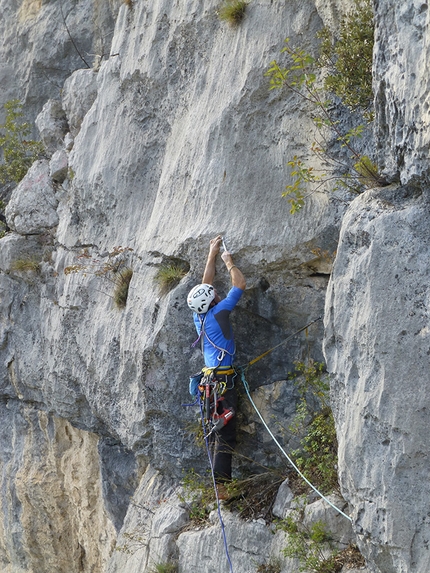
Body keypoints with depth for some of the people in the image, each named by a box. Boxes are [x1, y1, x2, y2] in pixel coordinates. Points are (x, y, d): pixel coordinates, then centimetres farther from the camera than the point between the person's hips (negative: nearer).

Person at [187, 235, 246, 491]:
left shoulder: (199, 316, 9)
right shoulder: (218, 313, -10)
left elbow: (206, 284, 22)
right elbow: (240, 285, -5)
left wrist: (213, 255, 26)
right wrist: (229, 262, 8)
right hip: (224, 380, -8)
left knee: (221, 432, 13)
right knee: (226, 435, -9)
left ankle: (221, 482, 14)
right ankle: (221, 484, -15)